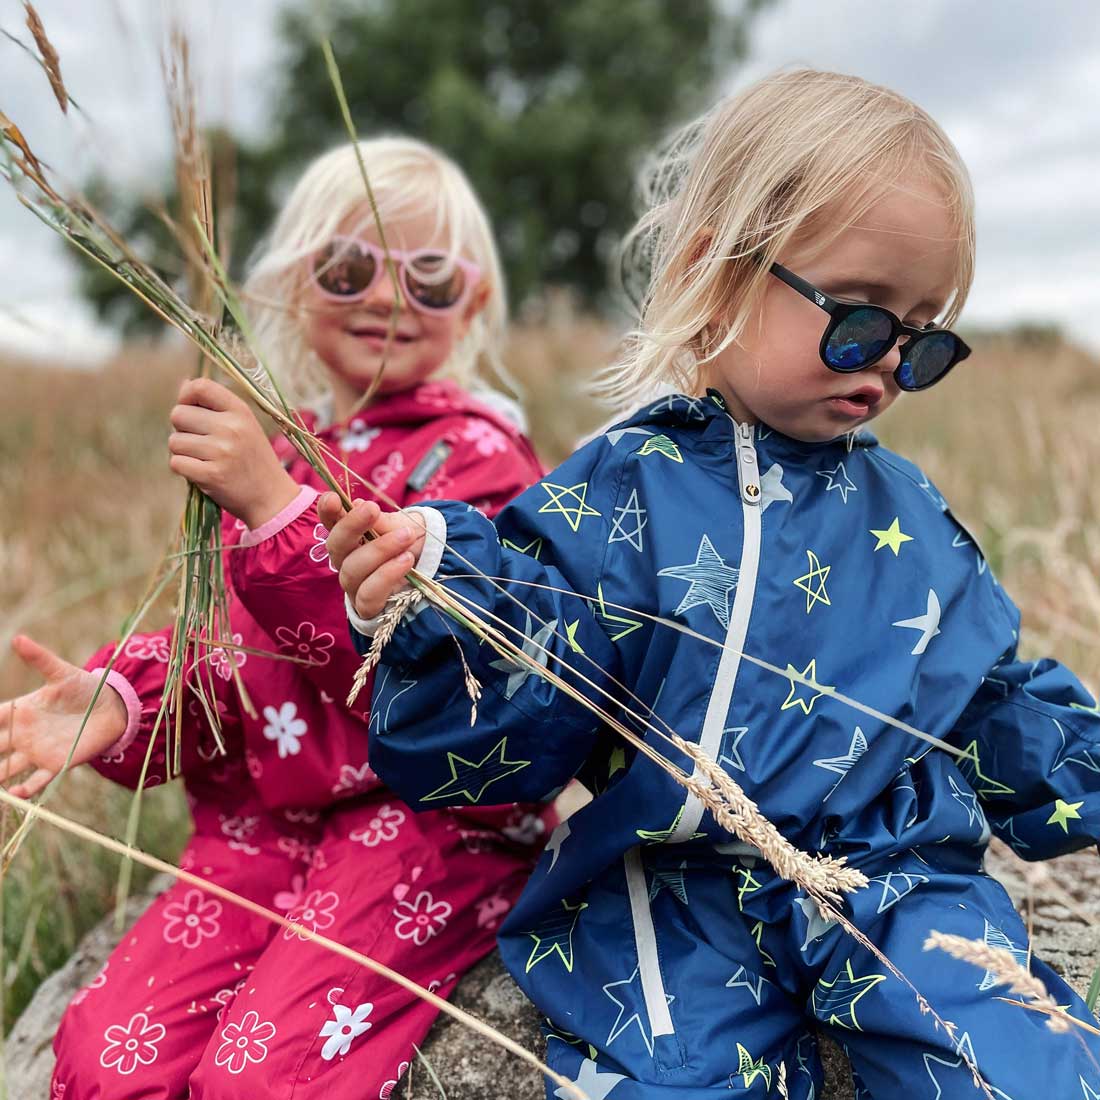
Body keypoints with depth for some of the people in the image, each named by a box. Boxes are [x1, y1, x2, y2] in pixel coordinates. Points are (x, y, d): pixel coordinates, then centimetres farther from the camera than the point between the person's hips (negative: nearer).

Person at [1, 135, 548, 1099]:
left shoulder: (475, 455, -5)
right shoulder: (270, 448, 14)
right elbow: (222, 644, 17)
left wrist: (276, 507, -31)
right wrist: (122, 699, -5)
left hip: (424, 819, -5)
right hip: (260, 824, 5)